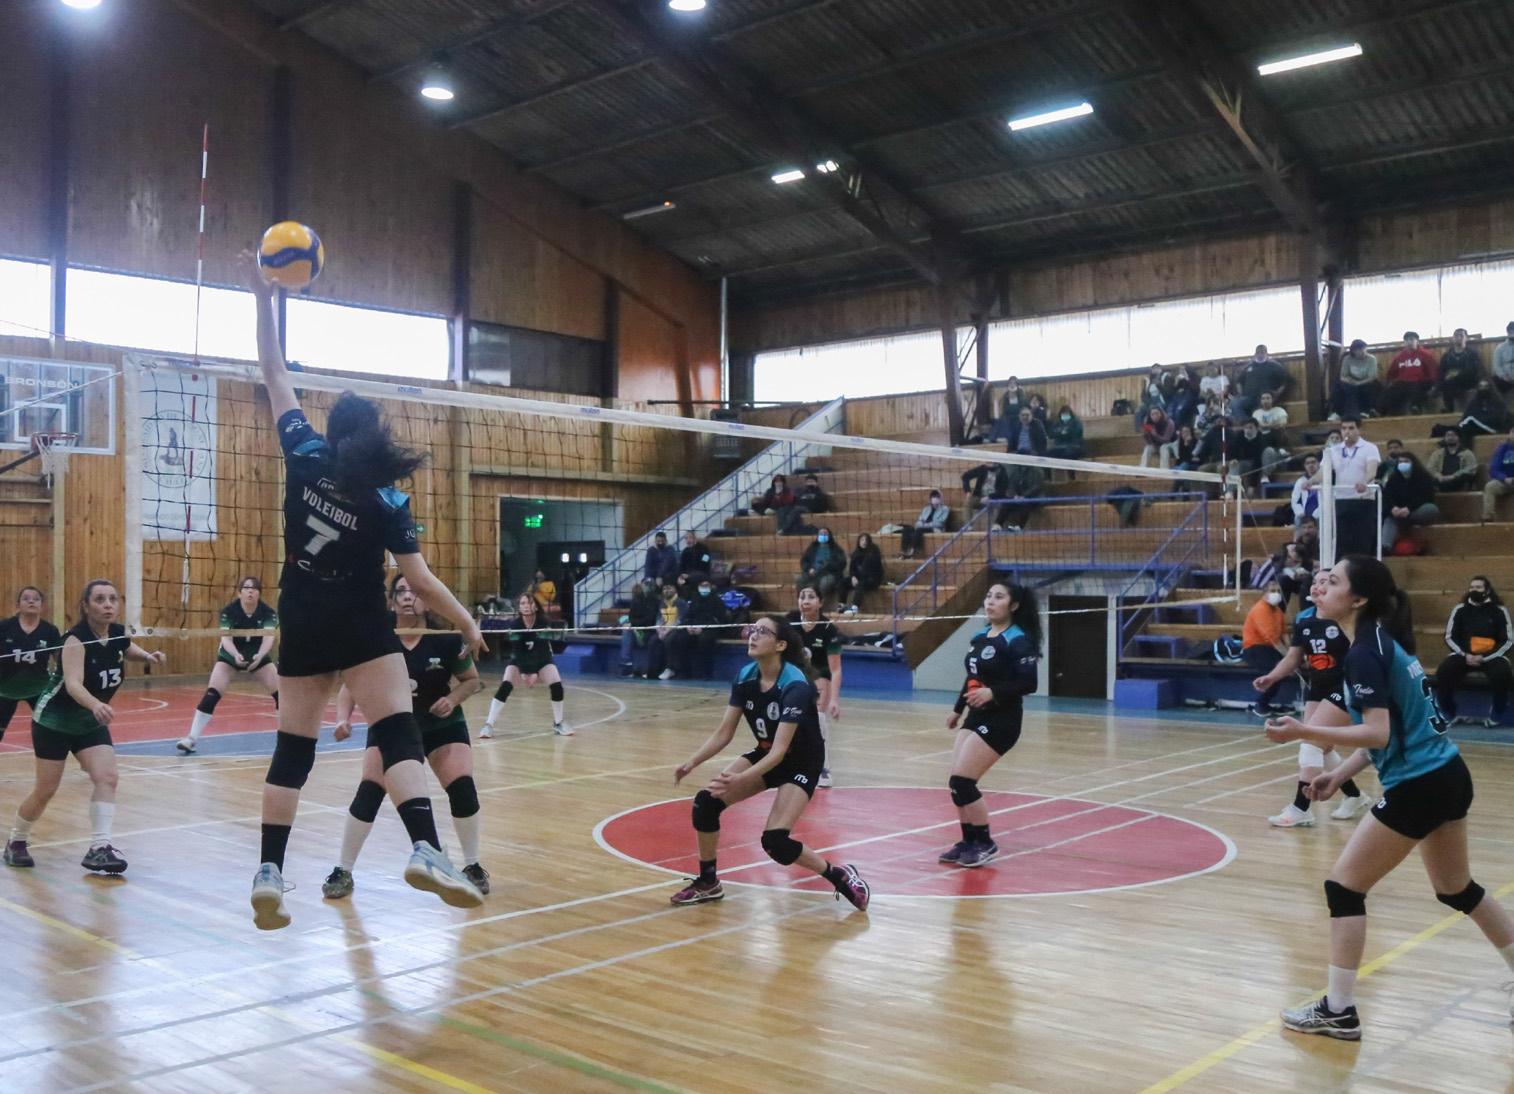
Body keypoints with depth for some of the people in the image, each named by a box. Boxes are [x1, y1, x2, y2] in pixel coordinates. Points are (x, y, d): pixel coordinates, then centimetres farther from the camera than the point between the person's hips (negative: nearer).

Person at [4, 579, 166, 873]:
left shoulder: (118, 634, -7)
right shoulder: (76, 639, -28)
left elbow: (128, 649, 20)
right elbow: (73, 684, -43)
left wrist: (149, 656, -2)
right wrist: (95, 704, -63)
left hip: (90, 721, 6)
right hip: (54, 720, -6)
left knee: (107, 778, -13)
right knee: (46, 790, 2)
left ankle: (99, 849, -12)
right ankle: (16, 842, 27)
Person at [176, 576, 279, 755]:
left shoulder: (268, 613, -22)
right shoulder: (228, 612, -23)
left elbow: (268, 637, -36)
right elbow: (226, 638, -34)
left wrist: (260, 655, -56)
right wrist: (236, 654, -55)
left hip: (258, 657, 2)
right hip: (230, 657, -1)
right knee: (211, 694, -20)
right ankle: (192, 739, -16)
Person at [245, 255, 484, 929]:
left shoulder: (305, 456, 0)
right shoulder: (387, 498, -6)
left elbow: (274, 373, 6)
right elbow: (420, 581, -8)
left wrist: (265, 299, 6)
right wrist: (469, 626, 3)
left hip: (302, 625, 4)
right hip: (360, 627, -4)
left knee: (293, 747, 9)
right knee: (397, 732, -10)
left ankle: (269, 873, 5)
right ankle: (425, 850, -30)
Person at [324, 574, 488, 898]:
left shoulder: (446, 640, -18)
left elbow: (472, 680, -5)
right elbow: (351, 685, -12)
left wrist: (453, 698, -24)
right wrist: (343, 718, -28)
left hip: (442, 725, 0)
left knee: (462, 789, -14)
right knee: (368, 792, -11)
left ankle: (472, 867, 8)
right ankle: (343, 872, 7)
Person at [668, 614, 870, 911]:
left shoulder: (795, 685, -30)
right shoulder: (745, 677, -10)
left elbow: (780, 750, -35)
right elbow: (723, 733, -6)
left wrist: (738, 780, -47)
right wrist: (691, 762, -20)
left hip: (801, 765, -6)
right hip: (765, 755, 6)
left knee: (775, 842, -22)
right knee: (706, 802, -12)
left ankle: (841, 877, 1)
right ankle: (708, 883, 8)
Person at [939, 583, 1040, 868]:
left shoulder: (1018, 640, -13)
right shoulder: (979, 638, 11)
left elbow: (1028, 684, -20)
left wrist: (993, 692, -30)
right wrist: (958, 709, 27)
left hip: (1000, 721, -8)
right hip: (975, 717, 8)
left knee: (962, 782, -12)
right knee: (956, 784, 5)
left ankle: (985, 844, 4)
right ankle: (969, 842, 19)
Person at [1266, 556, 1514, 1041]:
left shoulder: (1364, 654, -17)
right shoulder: (1383, 640, 11)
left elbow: (1377, 734, -25)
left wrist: (1303, 733, -26)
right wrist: (1341, 774, 11)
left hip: (1418, 787, -10)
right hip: (1447, 775, 10)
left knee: (1343, 886, -1)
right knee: (1456, 889, 26)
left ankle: (1339, 1011, 4)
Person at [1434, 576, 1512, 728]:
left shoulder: (1499, 611, -1)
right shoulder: (1460, 609, 5)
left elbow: (1508, 640, -3)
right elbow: (1450, 637, 6)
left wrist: (1485, 658, -15)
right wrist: (1465, 655, -12)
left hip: (1491, 655, -2)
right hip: (1464, 655, 2)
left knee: (1501, 674, -34)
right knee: (1443, 672, -26)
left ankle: (1496, 716, -12)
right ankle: (1449, 715, -7)